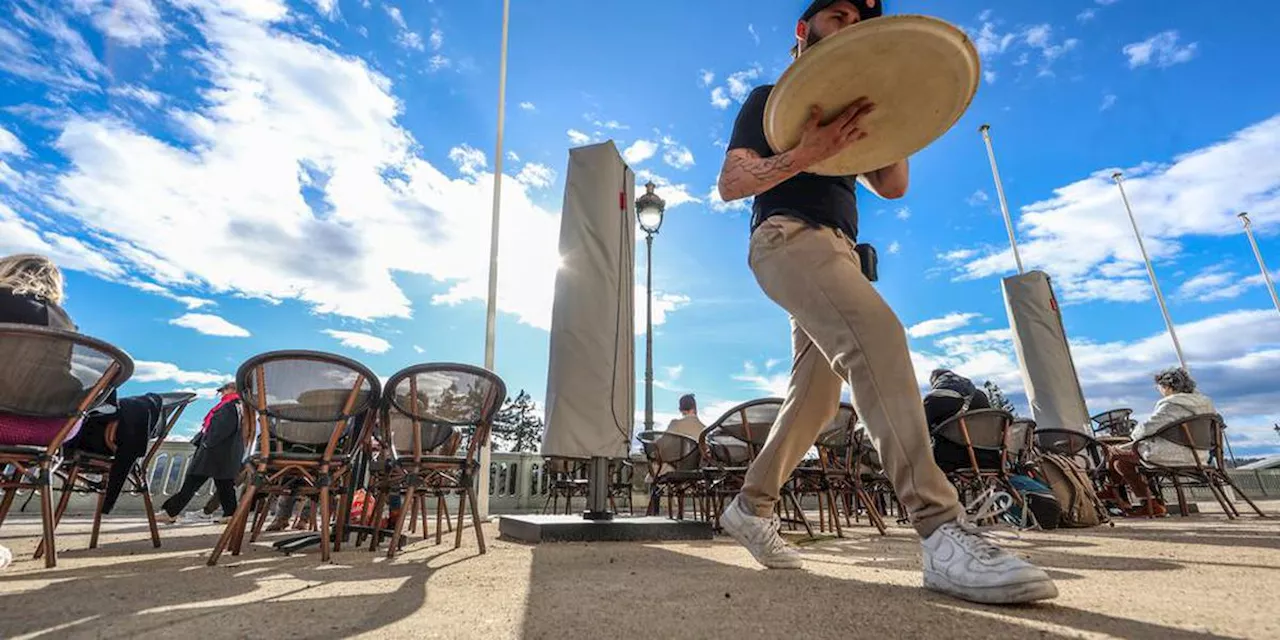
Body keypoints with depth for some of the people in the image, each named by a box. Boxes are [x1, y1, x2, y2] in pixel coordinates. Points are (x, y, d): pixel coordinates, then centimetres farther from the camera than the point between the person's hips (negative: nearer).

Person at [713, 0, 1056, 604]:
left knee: (815, 395, 0)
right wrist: (807, 153, -20)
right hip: (788, 235, -8)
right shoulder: (769, 98, 12)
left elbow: (892, 185, 21)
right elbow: (730, 182, -4)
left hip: (837, 249, 8)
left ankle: (750, 506, 14)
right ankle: (942, 532, -38)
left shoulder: (840, 110, 30)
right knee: (877, 332, -32)